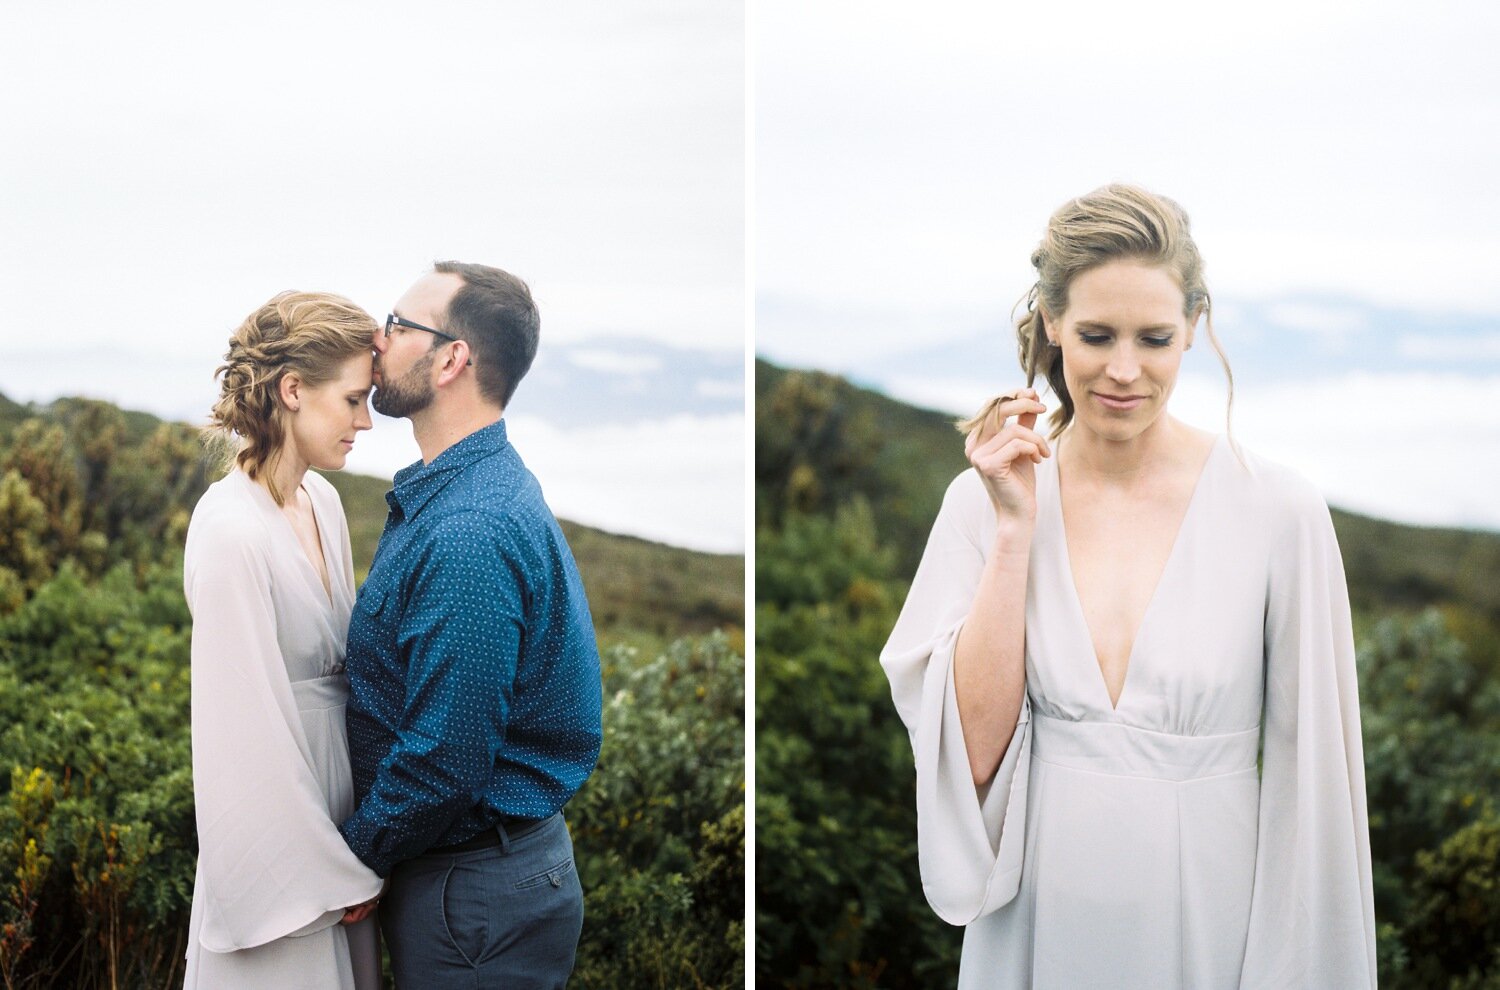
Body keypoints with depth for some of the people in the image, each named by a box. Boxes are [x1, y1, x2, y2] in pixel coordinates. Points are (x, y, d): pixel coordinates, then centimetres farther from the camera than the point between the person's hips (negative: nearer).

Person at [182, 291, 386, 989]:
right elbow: (245, 729, -20)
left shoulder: (321, 502, 4)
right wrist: (331, 875, -14)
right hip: (280, 839, -8)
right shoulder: (231, 533, -21)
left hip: (337, 817, 8)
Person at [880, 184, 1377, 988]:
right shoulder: (982, 500, -4)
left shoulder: (1278, 513, -11)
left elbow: (1310, 776, -6)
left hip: (1208, 924, -2)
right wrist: (1013, 530, -15)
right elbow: (973, 750, -11)